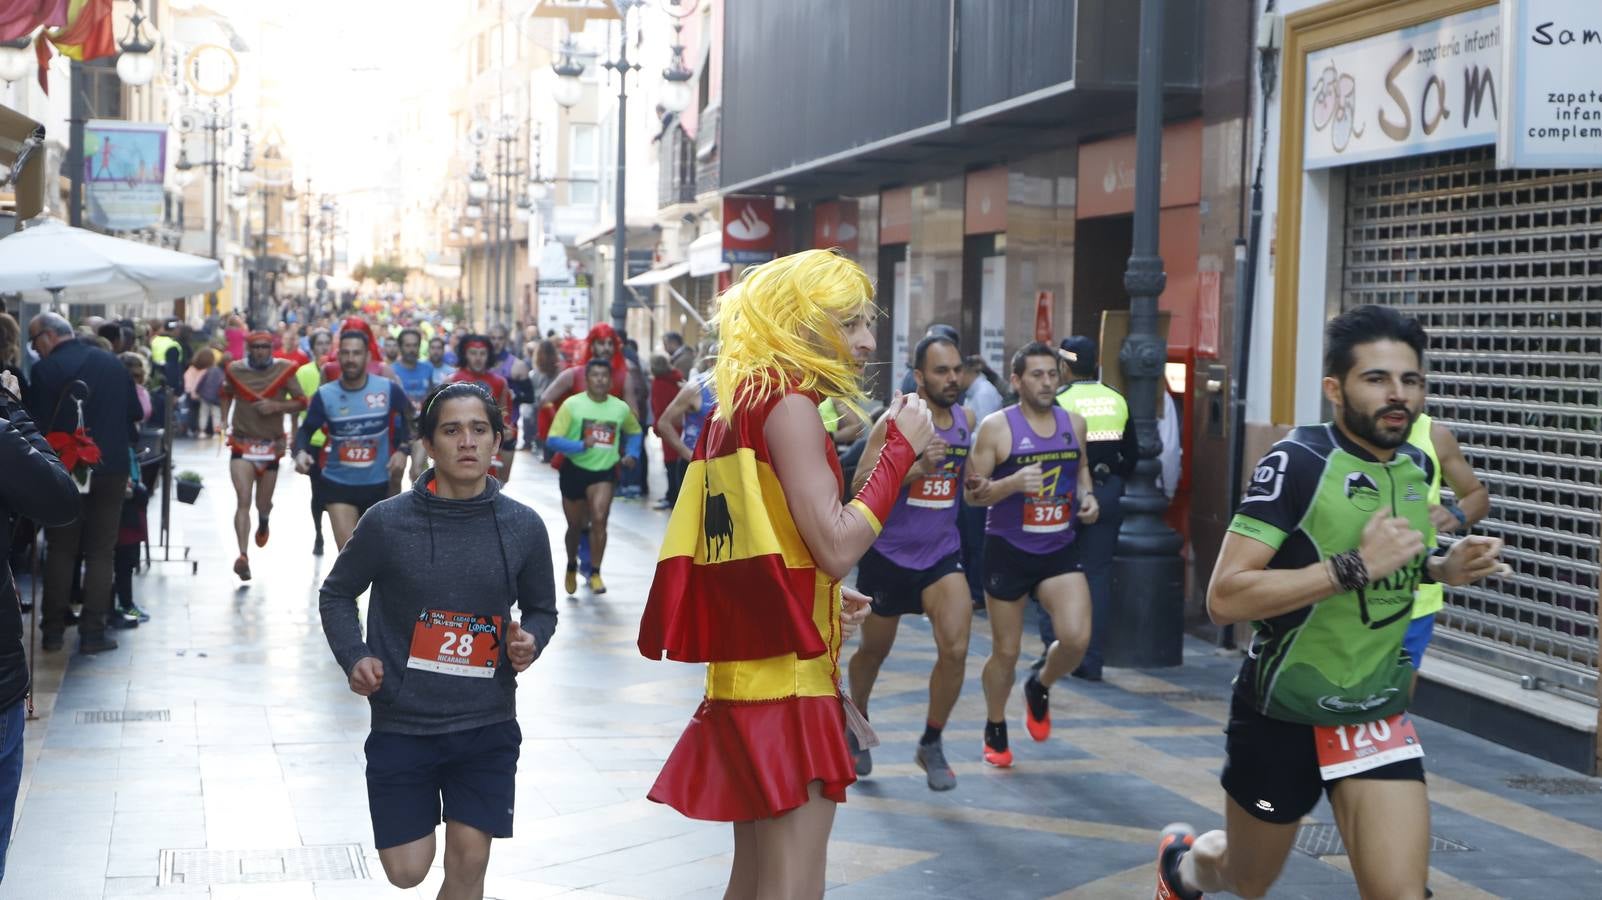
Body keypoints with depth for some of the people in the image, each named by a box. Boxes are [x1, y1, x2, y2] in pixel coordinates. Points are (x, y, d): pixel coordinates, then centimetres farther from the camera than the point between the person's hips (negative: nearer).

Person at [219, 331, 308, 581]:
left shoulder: (284, 370, -4)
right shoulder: (235, 370, 0)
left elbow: (301, 402, -3)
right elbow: (227, 394, 21)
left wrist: (276, 406, -18)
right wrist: (225, 419, 11)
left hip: (271, 445, 1)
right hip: (242, 444, -1)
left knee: (263, 503, 15)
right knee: (243, 500, -17)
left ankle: (263, 523, 52)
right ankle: (243, 556, -26)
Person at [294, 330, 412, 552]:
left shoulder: (388, 389, -9)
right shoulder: (325, 395, -9)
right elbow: (306, 430, 1)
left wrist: (403, 449, -7)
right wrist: (301, 452, -20)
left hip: (377, 483, 1)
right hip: (338, 483, -1)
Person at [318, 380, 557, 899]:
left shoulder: (523, 527, -2)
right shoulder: (388, 521, -8)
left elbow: (541, 609, 12)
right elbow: (337, 594, 7)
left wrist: (531, 642, -9)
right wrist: (354, 657, -9)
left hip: (487, 723, 1)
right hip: (402, 723, -1)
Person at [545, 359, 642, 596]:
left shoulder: (621, 408, -2)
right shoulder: (572, 404, -11)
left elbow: (634, 432, 19)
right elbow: (552, 439, -15)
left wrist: (632, 454, 2)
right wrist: (581, 445, -29)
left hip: (604, 471, 1)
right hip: (575, 470, 0)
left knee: (599, 519, -19)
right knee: (575, 525, 12)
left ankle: (595, 573, -8)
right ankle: (572, 567, 39)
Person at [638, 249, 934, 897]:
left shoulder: (736, 405, 14)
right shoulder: (788, 404, -13)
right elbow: (837, 546, -21)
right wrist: (901, 448, -14)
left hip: (745, 675, 10)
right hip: (787, 683, -10)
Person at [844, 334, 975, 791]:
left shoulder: (965, 420, 1)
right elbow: (860, 486, -21)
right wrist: (915, 468, -32)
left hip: (942, 553, 3)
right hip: (888, 553, -3)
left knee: (955, 649, -15)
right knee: (874, 649, 15)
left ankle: (931, 745, 4)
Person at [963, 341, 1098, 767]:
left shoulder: (1074, 423, 4)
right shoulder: (996, 427, -11)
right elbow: (972, 493, -10)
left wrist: (1087, 496, 2)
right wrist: (1014, 483, -27)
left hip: (1060, 549, 3)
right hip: (1008, 550, -3)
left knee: (1077, 638, -14)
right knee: (1005, 651, 6)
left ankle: (1040, 687, 19)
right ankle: (995, 730, 30)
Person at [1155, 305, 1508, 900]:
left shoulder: (1417, 466, 1)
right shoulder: (1298, 462, -20)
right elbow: (1224, 598, -28)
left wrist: (1441, 567, 0)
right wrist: (1355, 566, -33)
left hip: (1377, 717, 5)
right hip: (1283, 714, -4)